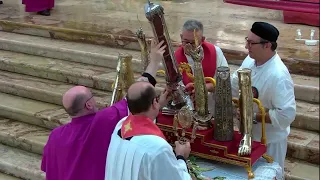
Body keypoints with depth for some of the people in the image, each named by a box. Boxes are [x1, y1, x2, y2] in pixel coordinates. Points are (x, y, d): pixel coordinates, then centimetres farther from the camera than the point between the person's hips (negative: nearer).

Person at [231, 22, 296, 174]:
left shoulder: (278, 76, -31)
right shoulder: (250, 60, -8)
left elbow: (286, 115, -32)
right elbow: (233, 85, 5)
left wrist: (254, 116, -25)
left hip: (269, 140, -7)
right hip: (248, 134, 7)